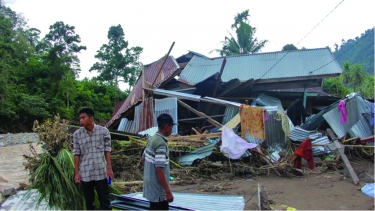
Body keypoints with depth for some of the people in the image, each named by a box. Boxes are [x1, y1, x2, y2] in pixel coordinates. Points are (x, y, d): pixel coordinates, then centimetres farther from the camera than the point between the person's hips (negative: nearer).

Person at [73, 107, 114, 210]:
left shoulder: (104, 131, -5)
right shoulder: (77, 134, -3)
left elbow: (107, 150, 0)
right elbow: (76, 154, 0)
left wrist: (109, 168, -1)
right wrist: (76, 173, 0)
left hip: (101, 173, -1)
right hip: (85, 174, 1)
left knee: (105, 201, 7)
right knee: (89, 202, 14)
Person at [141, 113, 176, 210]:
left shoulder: (152, 139, 5)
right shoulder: (161, 144, -23)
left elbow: (143, 159, 16)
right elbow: (159, 169, -27)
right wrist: (168, 191, -22)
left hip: (151, 185, 9)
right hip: (158, 189, -9)